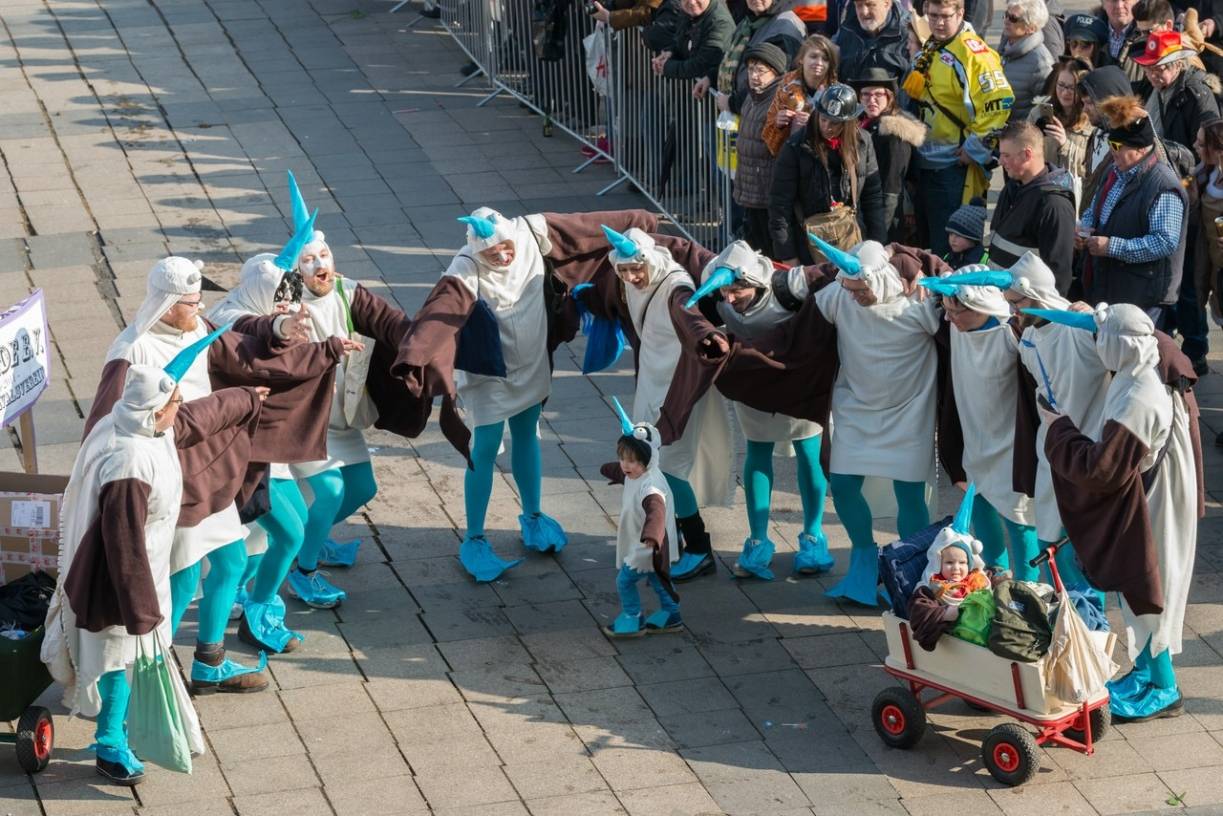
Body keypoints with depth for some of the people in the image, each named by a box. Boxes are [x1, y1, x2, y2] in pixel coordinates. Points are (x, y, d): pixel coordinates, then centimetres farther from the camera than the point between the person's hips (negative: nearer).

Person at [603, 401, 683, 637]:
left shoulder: (650, 486, -34)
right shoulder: (635, 477, -1)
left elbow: (656, 511, -51)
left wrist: (651, 536, -66)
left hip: (647, 548, -10)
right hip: (638, 545, 10)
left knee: (624, 580, 1)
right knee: (657, 580, 22)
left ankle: (632, 621, 16)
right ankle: (671, 616, 35)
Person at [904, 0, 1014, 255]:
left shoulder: (972, 53, -17)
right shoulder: (928, 51, 12)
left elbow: (1000, 103, -25)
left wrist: (975, 148, -20)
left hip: (955, 166, -9)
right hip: (925, 162, 9)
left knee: (948, 249, -5)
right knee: (927, 240, 19)